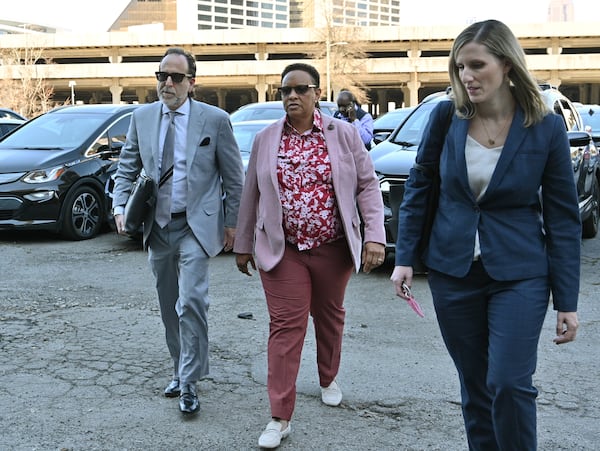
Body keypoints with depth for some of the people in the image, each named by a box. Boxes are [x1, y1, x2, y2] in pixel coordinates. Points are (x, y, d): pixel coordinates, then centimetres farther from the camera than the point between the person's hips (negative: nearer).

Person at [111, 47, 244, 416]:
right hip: (157, 226, 5)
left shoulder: (215, 119, -6)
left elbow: (234, 177, -1)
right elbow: (127, 168, 11)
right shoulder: (142, 117, 5)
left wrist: (232, 223, -1)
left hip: (195, 226, -4)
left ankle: (189, 384, -1)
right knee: (170, 308, 13)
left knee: (191, 303, -13)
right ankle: (181, 371, 29)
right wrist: (121, 207, -4)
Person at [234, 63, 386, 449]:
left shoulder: (343, 134, -1)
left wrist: (375, 236, -13)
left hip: (333, 249, 1)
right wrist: (243, 245, 10)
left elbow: (367, 186, -3)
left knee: (330, 317, 17)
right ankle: (280, 418, 2)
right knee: (286, 327, -3)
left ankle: (329, 380, 42)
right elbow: (251, 196, 8)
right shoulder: (265, 140, 3)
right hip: (282, 251, 0)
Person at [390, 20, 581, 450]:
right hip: (452, 271, 2)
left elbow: (563, 218, -4)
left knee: (509, 383, -9)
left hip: (518, 274, -2)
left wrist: (567, 301, -5)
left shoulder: (547, 128, -8)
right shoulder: (446, 117, -4)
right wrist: (405, 258, 1)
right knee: (475, 384, 11)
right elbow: (418, 187, 6)